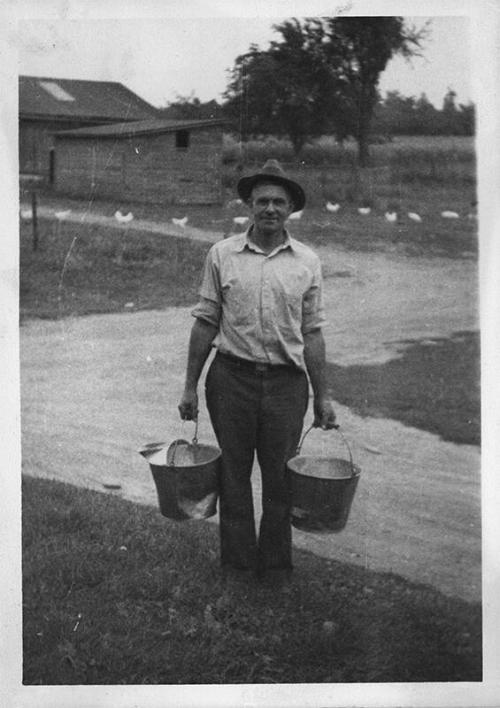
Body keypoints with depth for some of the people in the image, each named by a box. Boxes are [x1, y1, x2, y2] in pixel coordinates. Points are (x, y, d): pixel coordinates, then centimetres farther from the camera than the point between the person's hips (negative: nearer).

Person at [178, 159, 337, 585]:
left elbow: (311, 332, 6)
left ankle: (276, 566, 26)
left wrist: (322, 397, 5)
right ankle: (237, 564, 26)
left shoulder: (307, 262, 4)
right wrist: (191, 386, 3)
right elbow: (206, 322, 4)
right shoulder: (222, 255, 1)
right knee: (233, 475, 9)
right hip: (232, 377, 0)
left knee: (280, 478, 8)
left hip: (287, 382, 1)